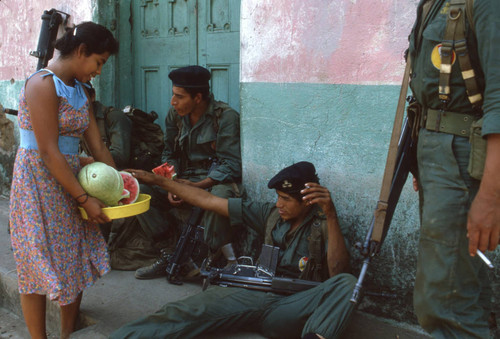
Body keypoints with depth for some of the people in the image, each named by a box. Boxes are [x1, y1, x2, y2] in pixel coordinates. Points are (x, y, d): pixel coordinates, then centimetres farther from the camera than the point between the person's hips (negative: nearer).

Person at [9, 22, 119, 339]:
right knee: (40, 266, 1)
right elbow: (48, 152, -21)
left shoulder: (80, 91, 10)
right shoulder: (44, 84, -16)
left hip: (69, 180, 8)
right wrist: (84, 199, -20)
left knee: (76, 259, 11)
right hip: (38, 182, -8)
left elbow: (98, 146, 8)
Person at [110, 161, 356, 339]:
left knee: (346, 283, -29)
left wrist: (331, 215, -22)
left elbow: (337, 273, -14)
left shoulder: (323, 225, 5)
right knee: (185, 311, -24)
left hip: (291, 307, -2)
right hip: (252, 295, 3)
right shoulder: (270, 214, 13)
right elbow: (209, 201, 14)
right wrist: (157, 180, 15)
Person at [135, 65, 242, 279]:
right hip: (184, 180, 6)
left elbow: (231, 165, -16)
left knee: (220, 195, -41)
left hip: (215, 182, -6)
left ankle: (211, 259, -22)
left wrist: (197, 186, -25)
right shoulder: (175, 115, 7)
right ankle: (169, 255, -11)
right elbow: (170, 155, 11)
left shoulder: (225, 117, -11)